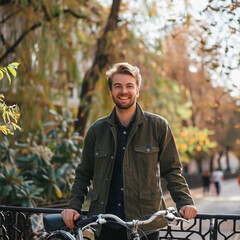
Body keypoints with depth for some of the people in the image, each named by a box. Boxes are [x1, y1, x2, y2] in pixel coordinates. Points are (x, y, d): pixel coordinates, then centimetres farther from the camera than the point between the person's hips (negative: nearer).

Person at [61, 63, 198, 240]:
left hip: (145, 225, -2)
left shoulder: (158, 126, 3)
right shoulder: (97, 130, 9)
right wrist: (74, 206, 2)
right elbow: (84, 174, 15)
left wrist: (185, 202, -5)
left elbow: (172, 170, 7)